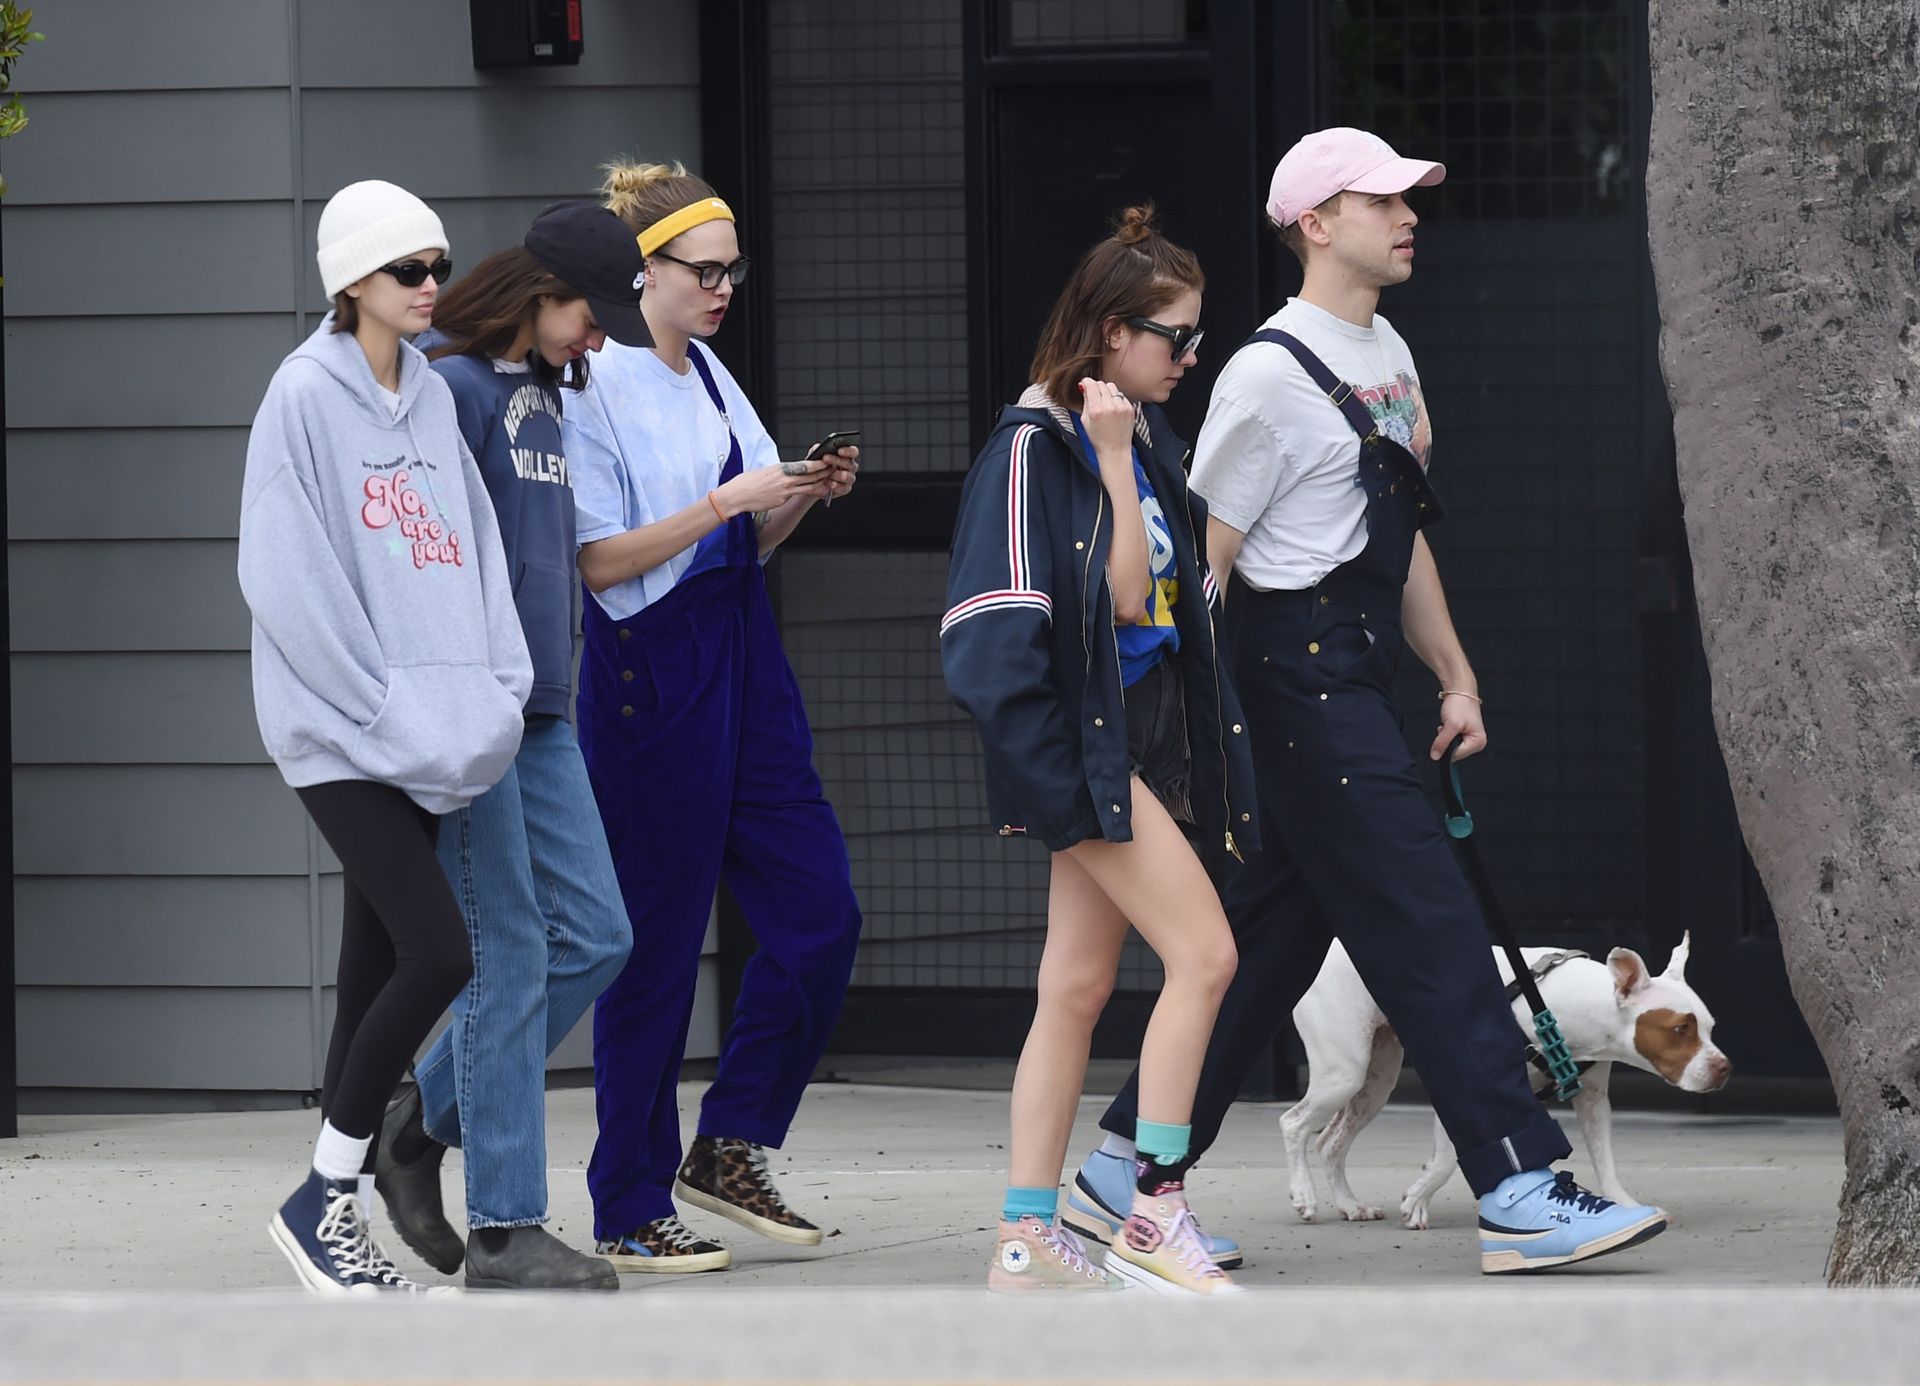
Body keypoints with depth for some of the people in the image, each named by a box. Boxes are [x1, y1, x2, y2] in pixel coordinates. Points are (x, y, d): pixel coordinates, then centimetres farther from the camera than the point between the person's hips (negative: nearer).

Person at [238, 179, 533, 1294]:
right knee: (440, 953, -15)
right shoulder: (306, 395, -8)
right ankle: (321, 1194, -4)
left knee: (381, 964, 7)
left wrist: (497, 692, 2)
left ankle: (340, 1207, 13)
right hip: (341, 730, -7)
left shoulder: (433, 398, 13)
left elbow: (473, 550, 15)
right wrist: (377, 704, -14)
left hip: (432, 730, 7)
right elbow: (286, 574, -13)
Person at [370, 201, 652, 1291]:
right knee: (510, 952, -7)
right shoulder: (454, 384, -12)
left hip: (541, 712, 9)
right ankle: (505, 1228, -3)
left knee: (596, 934, 5)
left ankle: (426, 1125, 19)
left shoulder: (544, 391, 17)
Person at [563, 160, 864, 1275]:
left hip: (745, 666, 8)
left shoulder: (710, 377, 14)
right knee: (657, 944, -3)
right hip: (652, 674, -8)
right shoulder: (598, 387, -9)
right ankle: (631, 1212, 6)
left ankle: (731, 1149, 15)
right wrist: (729, 502, -19)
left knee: (821, 912, 2)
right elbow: (597, 560, -15)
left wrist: (805, 495, 1)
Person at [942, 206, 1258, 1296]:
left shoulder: (1145, 437, 13)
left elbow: (1161, 594, 13)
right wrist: (1115, 463, -19)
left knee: (1078, 987, 8)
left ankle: (1029, 1239, 11)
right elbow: (1122, 596, -17)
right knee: (1203, 953, -15)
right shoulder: (1038, 442, -13)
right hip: (1084, 736, -9)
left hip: (1145, 735, 9)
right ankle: (1156, 1211, -10)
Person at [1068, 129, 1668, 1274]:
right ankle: (1521, 1196, -13)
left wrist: (1456, 675, 20)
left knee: (1280, 930, 12)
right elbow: (1201, 564, -11)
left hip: (1359, 683, 10)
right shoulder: (1273, 375, -12)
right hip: (1299, 678, -10)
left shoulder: (1390, 356, 16)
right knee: (1428, 928, -12)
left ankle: (1128, 1169, 20)